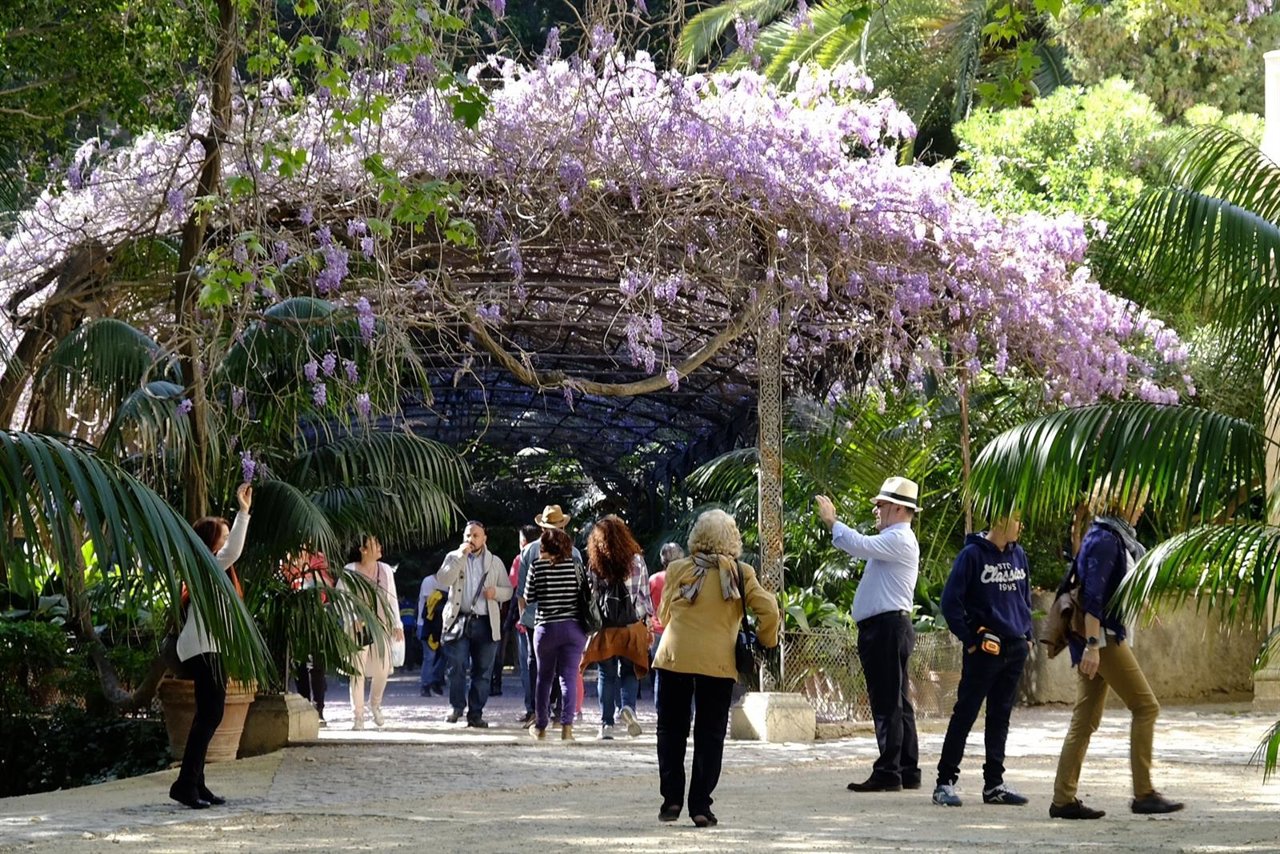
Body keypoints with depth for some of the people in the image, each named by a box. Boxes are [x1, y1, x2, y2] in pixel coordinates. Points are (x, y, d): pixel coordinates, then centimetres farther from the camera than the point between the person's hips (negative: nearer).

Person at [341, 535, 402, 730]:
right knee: (357, 671, -5)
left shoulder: (385, 570, 8)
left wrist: (396, 624, 4)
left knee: (382, 669, 1)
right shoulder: (350, 571, -5)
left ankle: (375, 705, 29)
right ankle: (358, 716, 2)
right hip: (358, 627, -4)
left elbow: (392, 599, 11)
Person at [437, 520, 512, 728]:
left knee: (482, 671, 0)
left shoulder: (495, 562, 13)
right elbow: (443, 581, -7)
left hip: (485, 623, 1)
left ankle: (475, 713, 6)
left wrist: (496, 592, -8)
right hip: (459, 620, -1)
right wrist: (461, 556, -11)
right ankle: (457, 706, 8)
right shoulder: (453, 557, 10)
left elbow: (508, 590, 15)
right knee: (457, 666, -9)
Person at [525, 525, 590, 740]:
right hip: (573, 626, 0)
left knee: (544, 677, 14)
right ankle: (567, 727, -9)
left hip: (546, 627, 0)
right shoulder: (575, 564, -3)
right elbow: (584, 593, 2)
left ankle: (540, 726, 23)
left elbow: (529, 596, 0)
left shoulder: (537, 566, -6)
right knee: (569, 676, 0)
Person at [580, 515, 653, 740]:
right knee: (629, 672, 10)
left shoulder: (594, 565, -4)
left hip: (604, 629, 0)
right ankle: (628, 706, -15)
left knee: (606, 676, 8)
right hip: (631, 627, 0)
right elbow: (644, 593, 1)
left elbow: (589, 596, -2)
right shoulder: (636, 560, -2)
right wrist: (649, 622, 9)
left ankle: (607, 724, 5)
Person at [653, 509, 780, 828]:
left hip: (675, 657, 0)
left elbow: (664, 614, 11)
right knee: (709, 735, 7)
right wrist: (766, 643, 11)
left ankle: (671, 799, 8)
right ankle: (700, 807, 3)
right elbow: (769, 610, -5)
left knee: (671, 730, 13)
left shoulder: (678, 570, 0)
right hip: (718, 663, 0)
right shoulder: (740, 574, -1)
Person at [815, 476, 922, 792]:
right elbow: (861, 547, 24)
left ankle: (888, 774, -11)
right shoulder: (891, 539, 22)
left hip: (887, 628, -11)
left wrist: (832, 522, -13)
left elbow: (861, 546, -24)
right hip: (886, 628, 11)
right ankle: (908, 772, 16)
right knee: (896, 703, 12)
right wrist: (833, 523, 18)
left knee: (887, 703, -10)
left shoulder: (900, 539, -12)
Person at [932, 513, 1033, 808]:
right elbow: (951, 602, -9)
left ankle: (994, 784, 14)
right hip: (985, 648, -6)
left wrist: (1027, 636, 13)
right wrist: (969, 640, -10)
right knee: (965, 715, -4)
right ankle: (945, 781, 1)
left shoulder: (1018, 555, 10)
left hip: (1016, 648, 6)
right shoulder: (973, 554, -8)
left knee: (1000, 717, 9)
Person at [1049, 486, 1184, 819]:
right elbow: (1093, 595, -19)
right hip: (1102, 636, -10)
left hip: (1108, 636, 10)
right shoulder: (1105, 541, -13)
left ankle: (1063, 799, 5)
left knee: (1086, 720, 6)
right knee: (1145, 706, -6)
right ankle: (1143, 794, -5)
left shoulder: (1116, 538, 18)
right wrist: (1092, 644, -24)